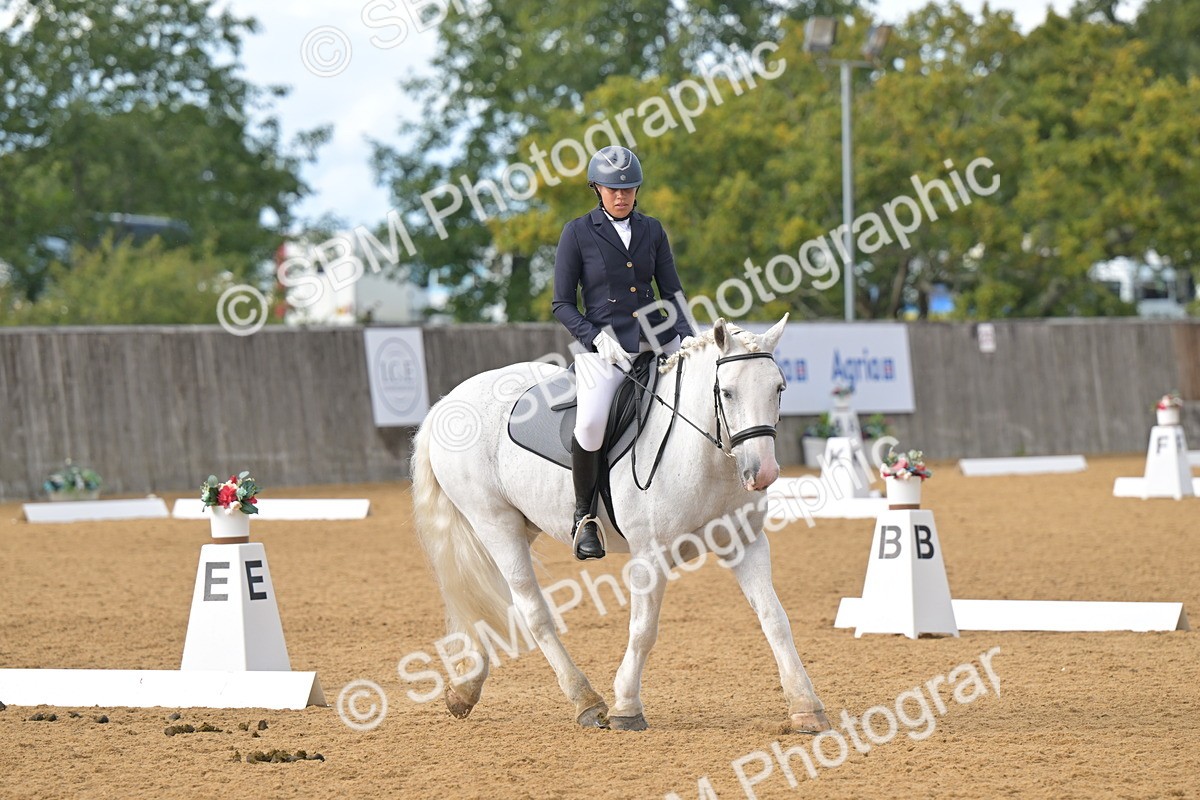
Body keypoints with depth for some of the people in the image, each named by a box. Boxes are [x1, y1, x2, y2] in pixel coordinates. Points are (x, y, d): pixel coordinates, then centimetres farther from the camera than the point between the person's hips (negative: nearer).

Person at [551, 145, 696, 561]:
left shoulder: (652, 230, 11)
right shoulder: (578, 233, -1)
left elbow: (672, 292, 11)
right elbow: (563, 304, 0)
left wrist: (687, 338, -6)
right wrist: (597, 338, -16)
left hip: (657, 342, 5)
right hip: (604, 349, -5)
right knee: (591, 421, -31)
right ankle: (584, 514, -11)